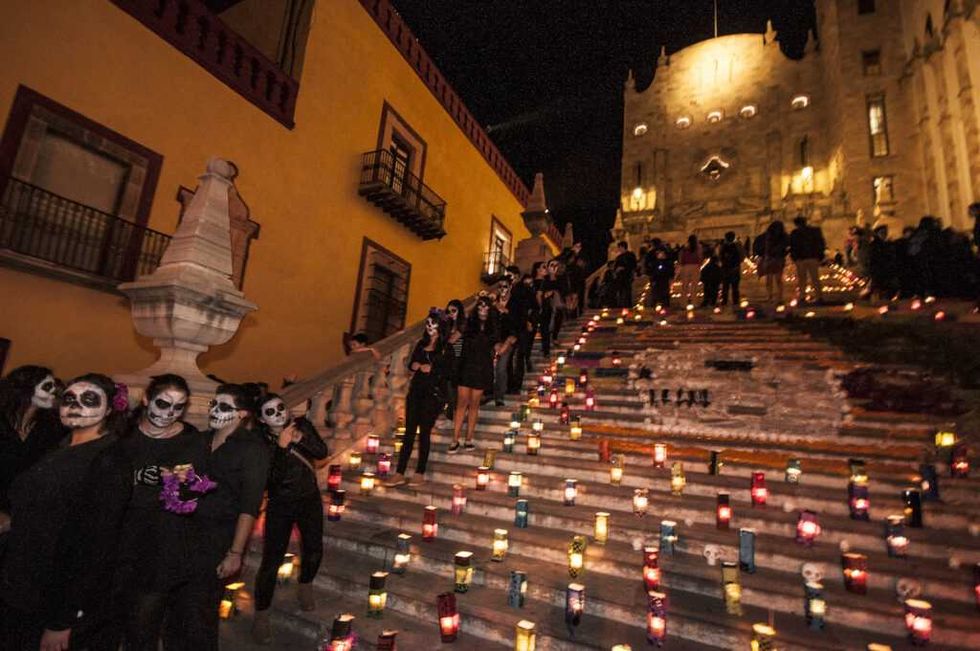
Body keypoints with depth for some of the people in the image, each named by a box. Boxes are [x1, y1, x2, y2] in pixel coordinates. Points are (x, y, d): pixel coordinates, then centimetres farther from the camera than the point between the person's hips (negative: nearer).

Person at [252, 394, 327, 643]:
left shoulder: (302, 425, -8)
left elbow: (322, 452, -16)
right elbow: (271, 478, -25)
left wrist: (301, 438, -30)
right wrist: (282, 446, -32)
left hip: (310, 500, 3)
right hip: (280, 505, -3)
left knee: (314, 551, 13)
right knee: (271, 561, -3)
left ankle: (305, 587, 43)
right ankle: (261, 615, 19)